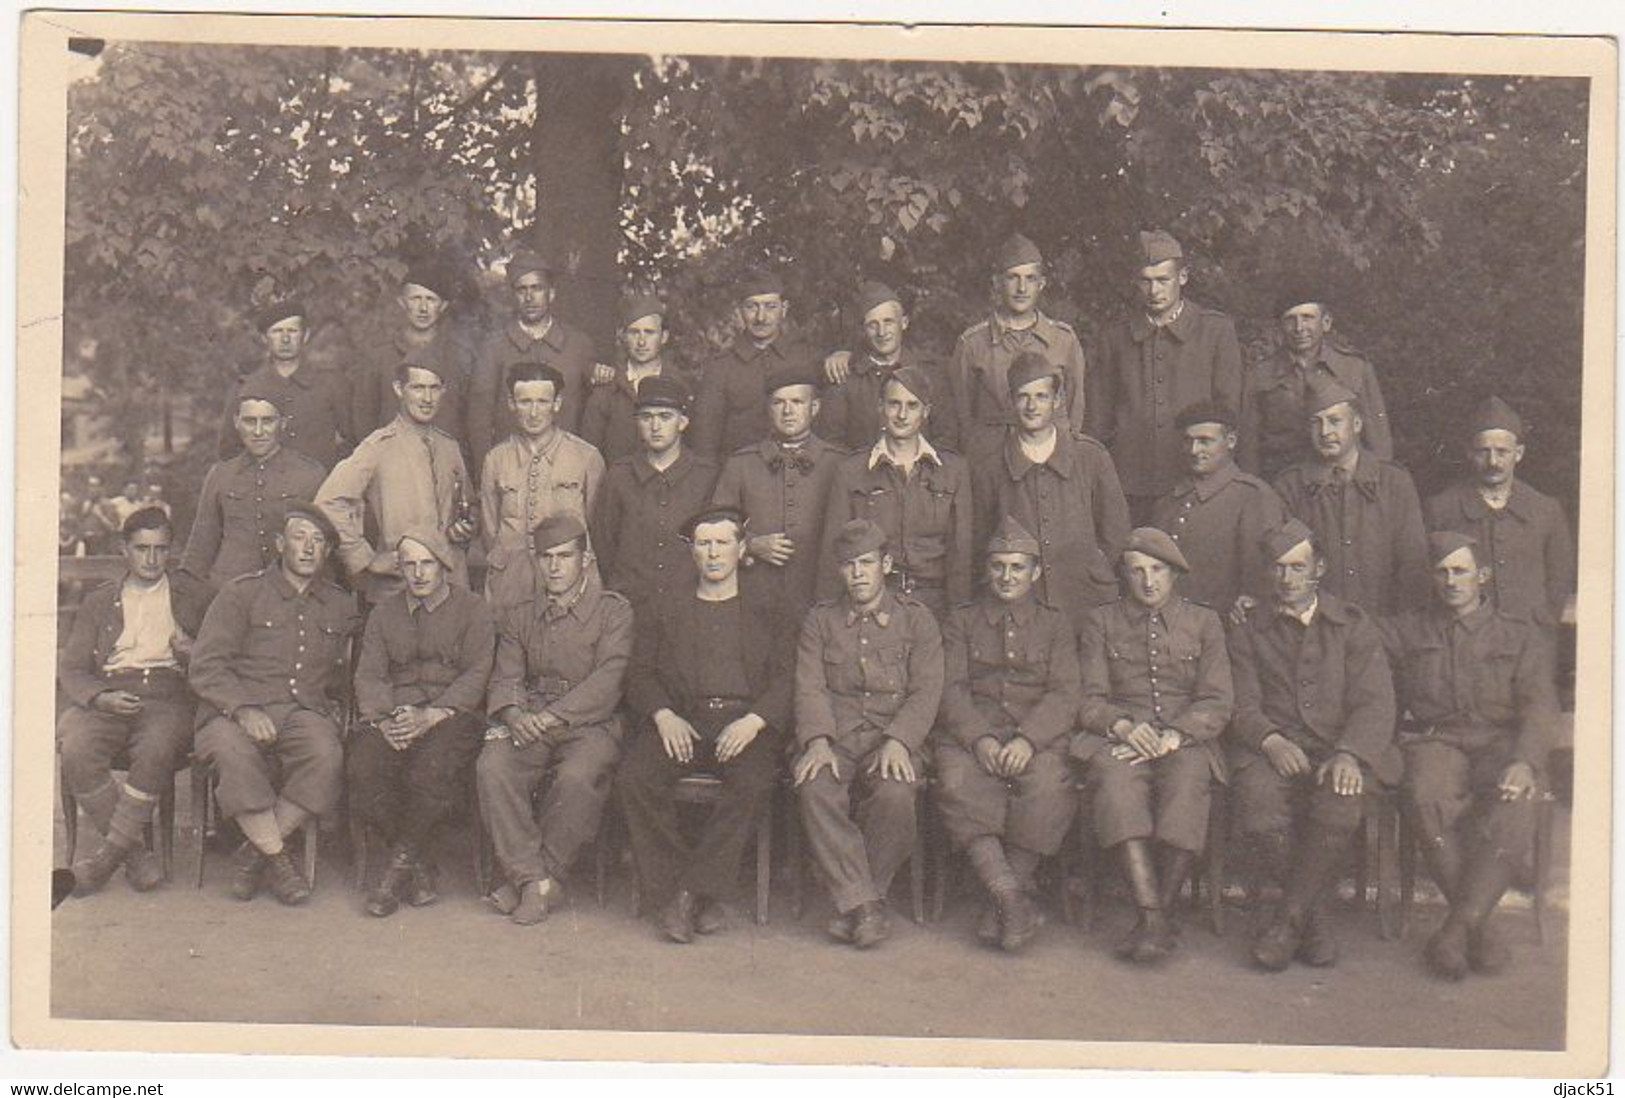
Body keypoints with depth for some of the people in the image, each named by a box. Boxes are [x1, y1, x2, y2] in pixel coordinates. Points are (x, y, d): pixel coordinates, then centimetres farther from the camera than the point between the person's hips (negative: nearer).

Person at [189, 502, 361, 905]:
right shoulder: (241, 593, 8)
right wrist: (243, 709, -17)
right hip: (235, 712, -2)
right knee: (233, 752, -38)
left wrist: (333, 708, 8)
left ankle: (252, 854, -19)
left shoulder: (341, 605, 19)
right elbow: (205, 667, -1)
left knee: (327, 757, -33)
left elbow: (341, 677, 30)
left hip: (306, 712, 2)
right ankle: (276, 858, -24)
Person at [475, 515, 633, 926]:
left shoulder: (613, 611, 4)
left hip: (590, 726, -3)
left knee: (578, 777, -35)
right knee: (491, 768, -27)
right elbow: (505, 679, 9)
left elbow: (606, 683, -8)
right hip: (529, 726, 4)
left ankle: (545, 874, -17)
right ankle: (532, 878, -20)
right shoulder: (520, 617, 19)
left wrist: (549, 717, -18)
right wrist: (514, 714, -15)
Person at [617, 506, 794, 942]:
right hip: (680, 719, 2)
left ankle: (693, 892, -23)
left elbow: (787, 675, 5)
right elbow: (641, 672, 12)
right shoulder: (668, 606, 18)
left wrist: (754, 721, -12)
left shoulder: (765, 604, 14)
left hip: (747, 721, -1)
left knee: (753, 783, -33)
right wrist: (663, 715, -8)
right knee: (635, 777, -27)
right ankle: (669, 894, -18)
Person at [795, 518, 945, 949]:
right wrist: (818, 741, -16)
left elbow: (925, 692, 1)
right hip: (835, 738, 1)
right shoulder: (820, 620, 16)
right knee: (814, 789, -32)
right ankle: (864, 904, -27)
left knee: (894, 793, -34)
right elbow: (810, 688, 4)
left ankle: (855, 904, -15)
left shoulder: (916, 619, 12)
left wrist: (897, 742, -16)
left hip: (893, 738, -1)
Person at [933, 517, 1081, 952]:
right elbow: (951, 690, 5)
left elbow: (1064, 696, 4)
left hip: (1037, 735, 0)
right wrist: (979, 738, -14)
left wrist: (1027, 740, -15)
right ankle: (1013, 900, -34)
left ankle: (1001, 903, -23)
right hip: (970, 733, 0)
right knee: (958, 784, -33)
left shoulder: (1056, 625, 17)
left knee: (1047, 786, -33)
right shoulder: (961, 621, 18)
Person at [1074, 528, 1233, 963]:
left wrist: (1172, 736, -11)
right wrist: (1123, 726, -13)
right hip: (1120, 741, 0)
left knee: (1188, 781, -35)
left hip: (1185, 743, 0)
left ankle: (1155, 917, -26)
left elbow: (1218, 703, 6)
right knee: (1116, 779, -35)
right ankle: (1154, 919, -37)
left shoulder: (1204, 623, 16)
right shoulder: (1102, 623, 16)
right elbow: (1090, 700, 9)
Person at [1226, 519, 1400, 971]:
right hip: (1274, 750, 1)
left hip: (1343, 750, 0)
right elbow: (1244, 707, 6)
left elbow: (1375, 704, 2)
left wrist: (1349, 754, -17)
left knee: (1338, 810, -35)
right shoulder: (1248, 633, 17)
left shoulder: (1353, 624, 15)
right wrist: (1270, 740, -17)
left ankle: (1289, 918, -15)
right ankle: (1313, 914, -5)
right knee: (1256, 822, -31)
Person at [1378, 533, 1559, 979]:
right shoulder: (1404, 631, 18)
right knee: (1429, 800, -35)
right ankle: (1480, 926, -23)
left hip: (1502, 742, 0)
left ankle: (1457, 926, -26)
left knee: (1513, 806, -34)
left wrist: (1524, 761, -16)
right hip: (1434, 742, 0)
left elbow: (1539, 707, 4)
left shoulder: (1522, 636, 15)